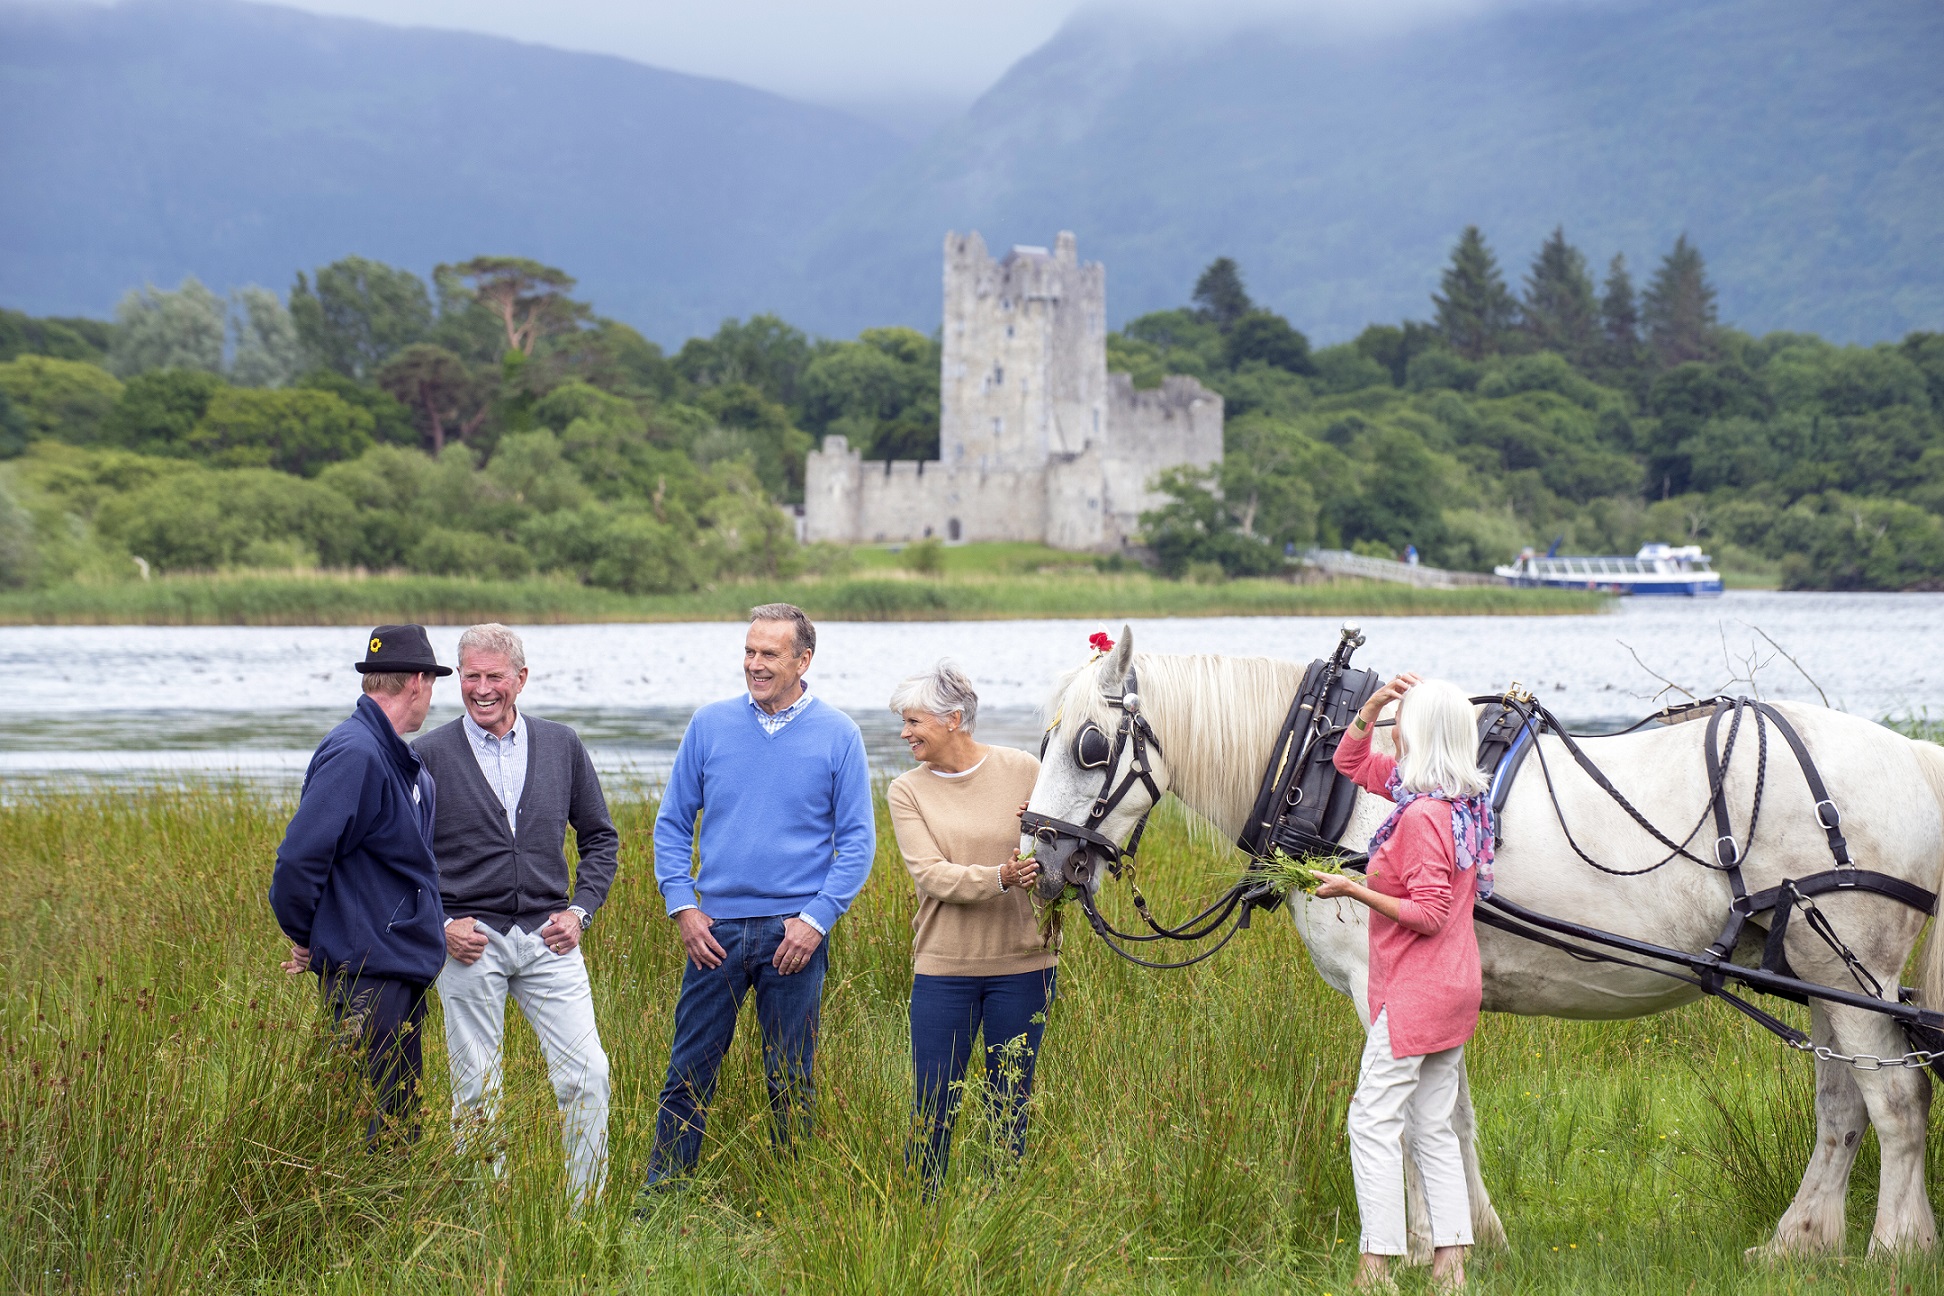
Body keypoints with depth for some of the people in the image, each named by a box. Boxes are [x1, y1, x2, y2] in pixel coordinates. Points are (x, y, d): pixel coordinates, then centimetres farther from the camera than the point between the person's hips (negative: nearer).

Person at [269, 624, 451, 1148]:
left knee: (401, 1121, 13)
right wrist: (305, 939, -8)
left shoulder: (403, 762, 14)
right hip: (367, 971, -10)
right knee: (371, 1122, -8)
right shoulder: (354, 753, -17)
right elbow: (299, 857, -21)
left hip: (405, 968, 10)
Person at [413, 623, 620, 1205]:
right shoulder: (430, 755, 0)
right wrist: (440, 924, -7)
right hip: (469, 941, -2)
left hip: (548, 939, 2)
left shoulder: (561, 745, 7)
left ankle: (587, 1211, 3)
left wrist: (580, 910, 3)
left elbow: (600, 837, 16)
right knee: (476, 1092, 3)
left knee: (588, 1074, -7)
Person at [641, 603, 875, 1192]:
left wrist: (817, 917, -9)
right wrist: (682, 907, -1)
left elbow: (857, 840, 0)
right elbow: (672, 823, 9)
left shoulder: (837, 735, 0)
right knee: (688, 1072, 2)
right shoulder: (710, 724, 5)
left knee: (790, 1082, 5)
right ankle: (660, 1194, 9)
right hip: (715, 931, 2)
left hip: (794, 932, -1)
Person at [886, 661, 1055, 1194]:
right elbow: (931, 874, -12)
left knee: (1011, 1106, 8)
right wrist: (1000, 877, -29)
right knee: (933, 1109, 2)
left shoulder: (1023, 771, 0)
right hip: (943, 966, 0)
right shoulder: (907, 791, 0)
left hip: (1022, 964, 0)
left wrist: (1049, 878, -18)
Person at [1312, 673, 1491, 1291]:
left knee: (1373, 1122, -5)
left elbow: (1429, 913, -24)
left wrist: (1355, 890, -19)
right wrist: (1373, 704, 5)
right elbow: (1352, 761, 19)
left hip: (1414, 995, -10)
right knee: (1433, 1128, 12)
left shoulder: (1422, 816, -21)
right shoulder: (1460, 801, 8)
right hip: (1455, 987, 10)